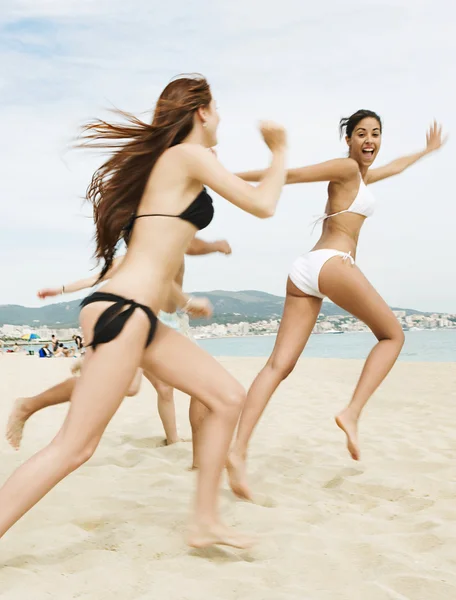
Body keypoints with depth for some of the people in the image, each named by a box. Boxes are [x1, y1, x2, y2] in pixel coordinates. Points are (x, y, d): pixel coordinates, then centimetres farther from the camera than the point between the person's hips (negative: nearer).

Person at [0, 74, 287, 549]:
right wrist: (280, 153, 13)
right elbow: (262, 205, -4)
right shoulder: (189, 155, -4)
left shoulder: (164, 164, 23)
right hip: (120, 313, -10)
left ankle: (205, 522, 17)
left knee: (227, 397, 10)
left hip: (138, 316, 10)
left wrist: (186, 301, 37)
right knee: (74, 447, -8)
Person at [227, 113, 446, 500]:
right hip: (332, 264, -8)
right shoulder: (346, 168, 2)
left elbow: (394, 167, 50)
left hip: (304, 271, 8)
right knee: (393, 334, 10)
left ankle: (239, 451, -16)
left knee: (280, 365, -5)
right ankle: (352, 413, -3)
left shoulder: (362, 175, 30)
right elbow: (293, 174, -3)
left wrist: (426, 150, 65)